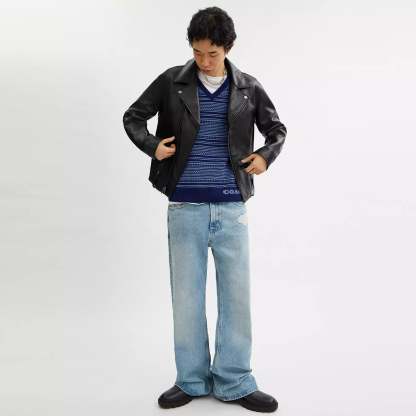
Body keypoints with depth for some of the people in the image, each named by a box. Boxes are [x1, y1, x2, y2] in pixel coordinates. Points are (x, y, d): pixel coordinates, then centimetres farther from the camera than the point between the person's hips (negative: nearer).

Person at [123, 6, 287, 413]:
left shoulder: (248, 87, 5)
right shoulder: (171, 82, 3)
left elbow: (277, 128, 16)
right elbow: (132, 116, 11)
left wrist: (267, 155, -4)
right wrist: (151, 146, -8)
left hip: (232, 209, 1)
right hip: (185, 208, 0)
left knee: (236, 295, 5)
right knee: (186, 296, 6)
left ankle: (234, 383, 21)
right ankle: (191, 380, 24)